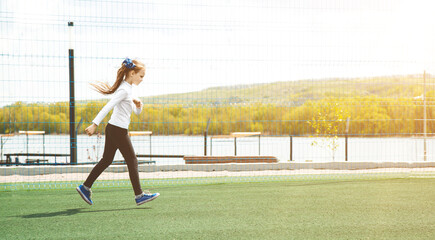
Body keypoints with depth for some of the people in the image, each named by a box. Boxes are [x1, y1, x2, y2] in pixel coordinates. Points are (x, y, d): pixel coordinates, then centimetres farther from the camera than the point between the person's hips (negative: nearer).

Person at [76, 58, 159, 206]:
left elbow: (136, 112, 22)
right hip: (118, 130, -10)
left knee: (107, 160, 14)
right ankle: (139, 196, 2)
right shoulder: (124, 90, -15)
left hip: (113, 129, 10)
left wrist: (138, 106, -1)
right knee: (132, 160, -3)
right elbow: (108, 106, -23)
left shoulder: (127, 89, 16)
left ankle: (85, 187, 18)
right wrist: (95, 124, -27)